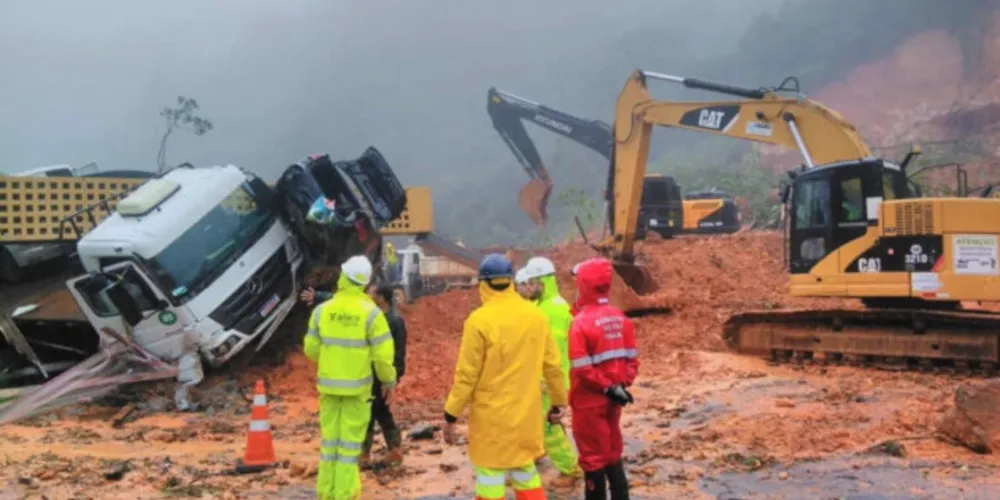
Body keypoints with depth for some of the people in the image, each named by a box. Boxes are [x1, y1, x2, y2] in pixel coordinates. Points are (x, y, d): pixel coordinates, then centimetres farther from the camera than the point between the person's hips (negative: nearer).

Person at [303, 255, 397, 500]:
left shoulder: (322, 310, -5)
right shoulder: (371, 312, -14)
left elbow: (311, 349, 3)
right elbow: (383, 354, -14)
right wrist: (389, 381, 2)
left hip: (328, 384, 3)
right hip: (357, 386, -3)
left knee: (330, 439, 13)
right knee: (350, 442, 4)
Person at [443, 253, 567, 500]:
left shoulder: (479, 320, -15)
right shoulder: (536, 316, 0)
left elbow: (467, 374, -13)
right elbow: (552, 365, 5)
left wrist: (451, 415, -5)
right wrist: (558, 402, 17)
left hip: (491, 414, -5)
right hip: (526, 412, 5)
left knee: (490, 474, 5)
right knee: (525, 469, 19)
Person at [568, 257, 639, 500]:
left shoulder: (581, 322, -19)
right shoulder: (620, 318, 2)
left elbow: (582, 369, -21)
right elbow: (632, 358, 4)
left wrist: (607, 388, -12)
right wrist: (622, 384, -1)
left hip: (590, 401, -6)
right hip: (612, 400, 6)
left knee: (593, 457, 6)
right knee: (612, 453, 19)